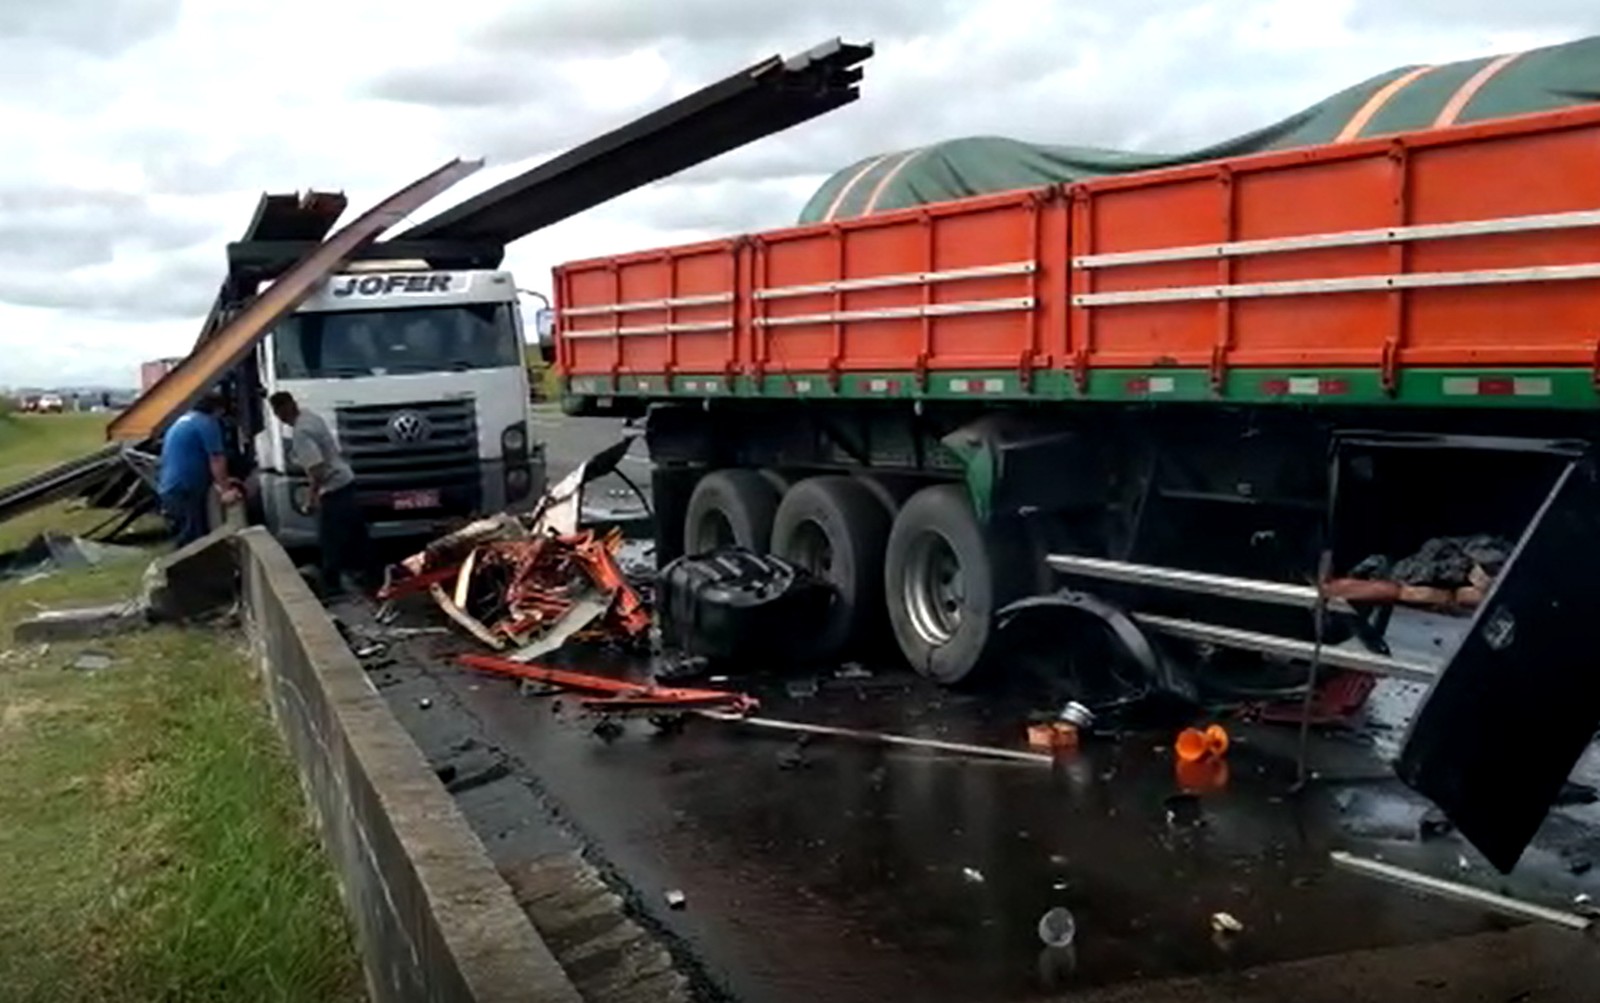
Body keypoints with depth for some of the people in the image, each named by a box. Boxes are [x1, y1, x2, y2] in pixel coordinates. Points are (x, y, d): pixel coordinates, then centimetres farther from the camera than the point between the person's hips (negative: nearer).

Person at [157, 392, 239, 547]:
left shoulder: (182, 422, 24)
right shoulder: (207, 422, -7)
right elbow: (216, 460, -12)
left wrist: (222, 481, 34)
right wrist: (225, 490, -10)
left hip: (170, 488, 10)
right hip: (186, 489, -10)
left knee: (187, 539, 13)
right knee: (195, 542, -9)